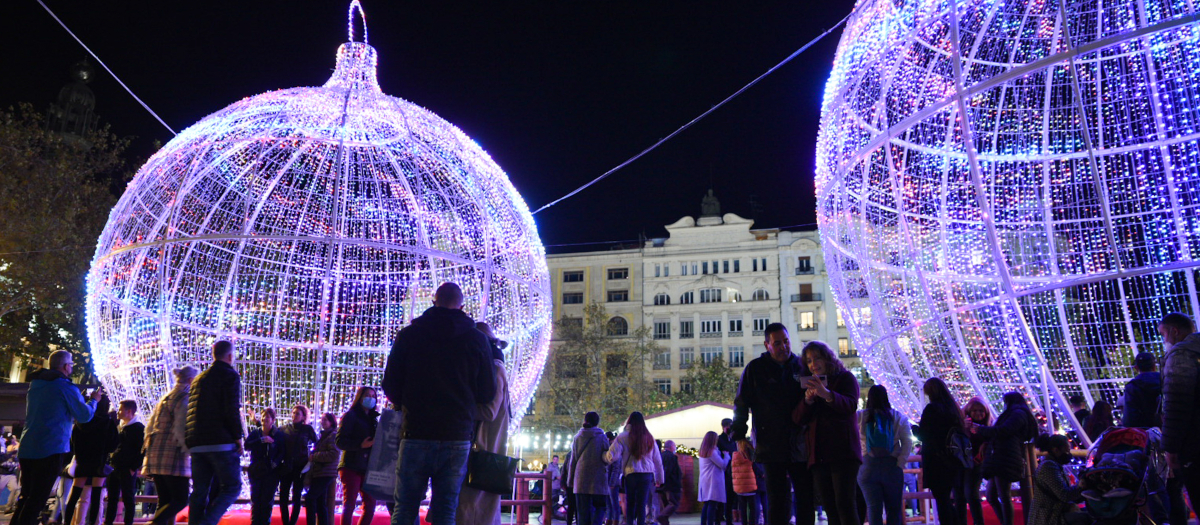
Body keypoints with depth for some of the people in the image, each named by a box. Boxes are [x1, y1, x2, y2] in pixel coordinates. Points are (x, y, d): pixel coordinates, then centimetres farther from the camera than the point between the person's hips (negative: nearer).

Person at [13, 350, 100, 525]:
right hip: (51, 450, -7)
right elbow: (85, 415, -4)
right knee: (36, 500, -4)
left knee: (25, 498, 16)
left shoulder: (35, 385, 14)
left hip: (26, 449, 7)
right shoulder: (66, 386, -8)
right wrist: (94, 400, 13)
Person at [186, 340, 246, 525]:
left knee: (199, 491, 9)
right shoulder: (230, 376, -4)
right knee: (232, 486, -1)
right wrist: (238, 436, -8)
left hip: (197, 444, 7)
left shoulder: (198, 378, 19)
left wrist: (190, 440, 21)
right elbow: (232, 410, -14)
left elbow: (190, 413, 18)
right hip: (222, 442, -7)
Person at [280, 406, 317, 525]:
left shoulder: (307, 429, 0)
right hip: (286, 466, 3)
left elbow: (317, 444, 5)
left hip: (301, 467, -2)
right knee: (283, 497, 1)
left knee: (296, 497, 2)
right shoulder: (285, 428, 7)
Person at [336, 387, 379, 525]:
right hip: (351, 467, -6)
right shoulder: (350, 416, 0)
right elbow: (340, 441, -10)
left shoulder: (373, 419, 19)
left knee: (370, 505, 4)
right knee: (349, 505, -7)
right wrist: (361, 444, -21)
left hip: (367, 468, 6)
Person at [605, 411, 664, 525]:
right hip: (648, 475, 2)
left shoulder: (623, 437, -2)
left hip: (631, 474, -2)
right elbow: (657, 459, 14)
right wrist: (659, 478, 21)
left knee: (630, 505, 12)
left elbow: (612, 457, -10)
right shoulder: (649, 437, 10)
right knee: (642, 506, 4)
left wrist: (603, 454, 10)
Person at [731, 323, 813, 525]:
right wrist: (740, 436, -4)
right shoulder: (755, 368, 1)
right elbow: (741, 405, 2)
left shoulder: (802, 366, 8)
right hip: (772, 447, -3)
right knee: (777, 501, -1)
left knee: (806, 500, 8)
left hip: (801, 446, 3)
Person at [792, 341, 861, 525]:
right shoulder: (809, 384, 19)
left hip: (843, 452, -5)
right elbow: (797, 419, 8)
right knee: (830, 508, 3)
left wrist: (828, 395, -31)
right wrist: (808, 400, -12)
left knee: (845, 503, -14)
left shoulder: (845, 377, 6)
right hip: (818, 454, 5)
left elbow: (851, 405, -13)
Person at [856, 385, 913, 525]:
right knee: (894, 509, 9)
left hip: (867, 467, 0)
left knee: (873, 508, 2)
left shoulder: (859, 416, -1)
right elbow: (907, 443, -5)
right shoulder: (898, 417, 0)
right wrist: (900, 464, -6)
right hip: (891, 466, 0)